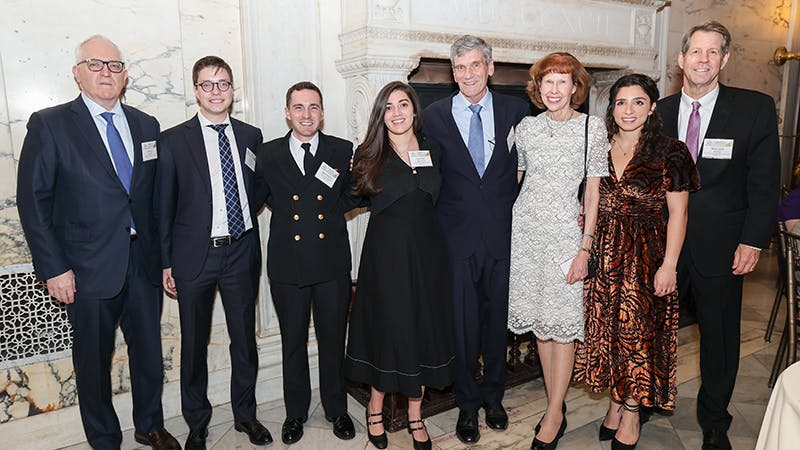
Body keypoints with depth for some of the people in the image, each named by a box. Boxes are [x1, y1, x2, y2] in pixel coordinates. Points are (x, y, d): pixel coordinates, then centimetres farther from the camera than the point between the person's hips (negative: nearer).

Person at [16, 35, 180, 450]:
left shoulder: (146, 125, 7)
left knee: (149, 352, 16)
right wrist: (54, 268, -11)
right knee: (93, 361, 13)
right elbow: (32, 201, -7)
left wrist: (162, 252, 5)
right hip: (89, 268, -3)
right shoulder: (49, 125, -6)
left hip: (143, 262, 4)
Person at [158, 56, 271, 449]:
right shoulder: (173, 140, -3)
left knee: (245, 339, 13)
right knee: (194, 344, 11)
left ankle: (245, 414, 33)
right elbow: (164, 206, -1)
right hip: (195, 255, -2)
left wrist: (255, 249, 4)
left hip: (241, 254, 2)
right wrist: (166, 262, -3)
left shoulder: (250, 136, 6)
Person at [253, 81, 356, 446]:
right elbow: (255, 199, 9)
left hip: (332, 264, 0)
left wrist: (332, 211, -5)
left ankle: (336, 409, 34)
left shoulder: (343, 151, 1)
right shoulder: (268, 154, 1)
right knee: (293, 343, 15)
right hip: (288, 265, 0)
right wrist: (285, 210, 1)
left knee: (333, 341, 13)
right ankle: (295, 412, 35)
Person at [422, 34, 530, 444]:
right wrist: (435, 225, -5)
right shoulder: (435, 116, 1)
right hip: (457, 237, -1)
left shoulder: (516, 110, 3)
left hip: (503, 235, 1)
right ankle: (467, 404, 27)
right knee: (462, 323, 7)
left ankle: (493, 396, 35)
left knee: (498, 318, 13)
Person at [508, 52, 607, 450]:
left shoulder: (592, 127, -3)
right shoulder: (526, 127, 7)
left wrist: (585, 247, -9)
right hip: (525, 227, 4)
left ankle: (553, 418, 12)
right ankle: (556, 406, 24)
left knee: (563, 325, 0)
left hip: (565, 231, -3)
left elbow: (593, 191, -4)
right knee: (540, 321, 10)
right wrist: (503, 227, 9)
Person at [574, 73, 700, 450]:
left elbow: (677, 214, -6)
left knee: (639, 331, 2)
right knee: (607, 328, 10)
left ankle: (631, 412, 19)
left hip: (647, 256, -4)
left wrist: (668, 265, -11)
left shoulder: (669, 153, -5)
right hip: (605, 255, 4)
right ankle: (616, 402, 27)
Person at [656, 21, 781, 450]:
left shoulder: (756, 108, -4)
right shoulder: (659, 111, 3)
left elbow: (765, 182, -4)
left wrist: (753, 240, -8)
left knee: (719, 335, 12)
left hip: (720, 246, -1)